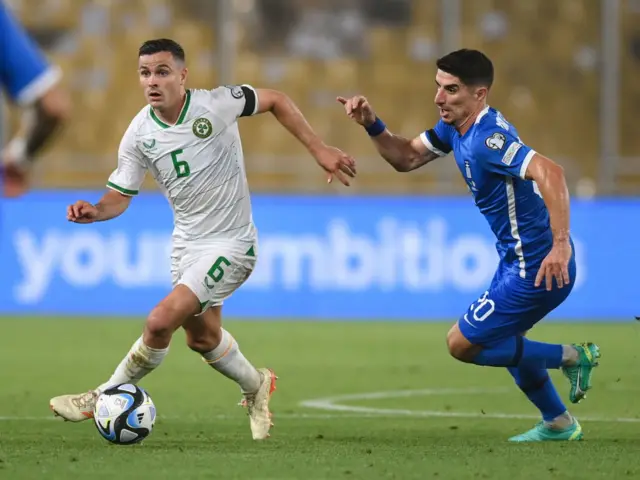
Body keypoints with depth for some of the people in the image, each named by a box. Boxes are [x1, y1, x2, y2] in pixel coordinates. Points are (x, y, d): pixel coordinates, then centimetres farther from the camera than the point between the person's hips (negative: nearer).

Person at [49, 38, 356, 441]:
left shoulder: (215, 105, -20)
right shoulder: (139, 135, -7)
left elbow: (276, 100, -6)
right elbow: (120, 196, 0)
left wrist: (319, 150, -9)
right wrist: (95, 211, -23)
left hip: (231, 244, -6)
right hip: (187, 243, 6)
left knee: (161, 321, -20)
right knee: (202, 337, 21)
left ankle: (103, 399, -3)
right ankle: (256, 386, 50)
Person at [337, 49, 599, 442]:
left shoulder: (487, 138, -26)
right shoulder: (455, 127, 4)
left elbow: (549, 172, -39)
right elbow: (407, 158, 18)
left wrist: (561, 244, -44)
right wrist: (372, 124, 1)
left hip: (539, 267, -10)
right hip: (518, 261, 10)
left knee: (463, 344, -2)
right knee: (500, 340, 28)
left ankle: (571, 356, 5)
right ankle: (559, 424, 40)